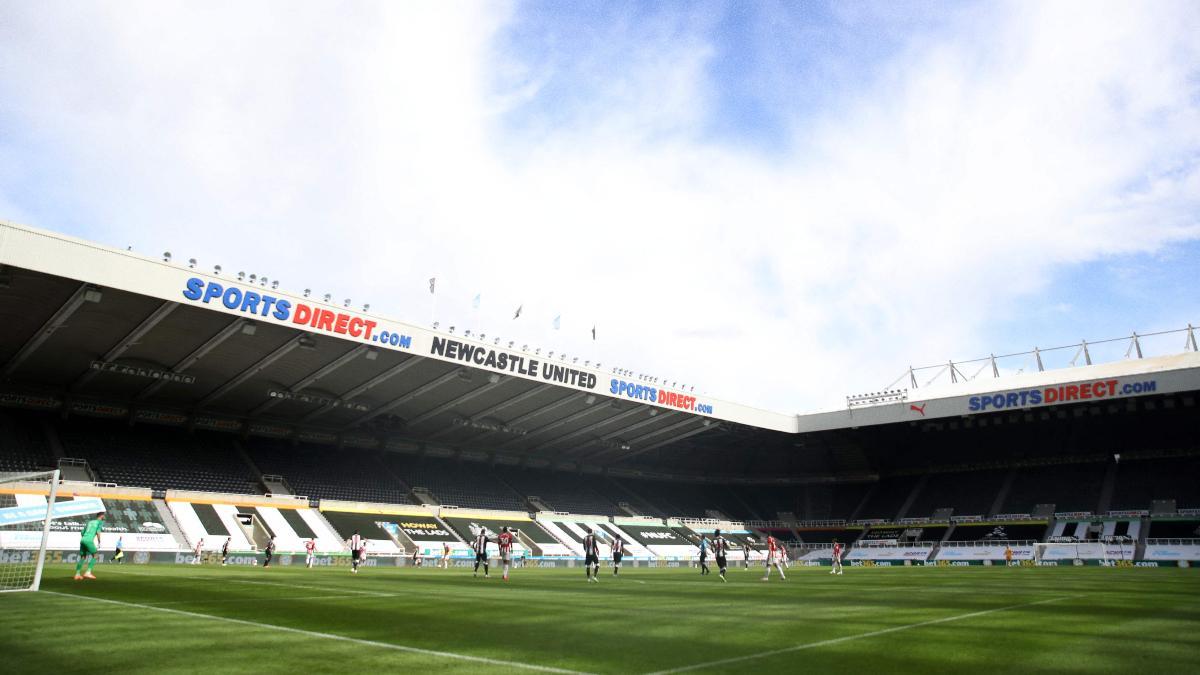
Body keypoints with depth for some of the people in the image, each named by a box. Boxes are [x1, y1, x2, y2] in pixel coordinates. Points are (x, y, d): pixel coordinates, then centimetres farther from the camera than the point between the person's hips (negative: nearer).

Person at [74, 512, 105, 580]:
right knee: (94, 556, 2)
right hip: (89, 540, -7)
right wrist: (99, 543, -1)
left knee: (82, 557, 15)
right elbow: (98, 532, -7)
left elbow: (82, 533, 27)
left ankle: (77, 574, 11)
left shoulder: (90, 522, 28)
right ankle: (88, 572, -10)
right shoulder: (100, 522, 8)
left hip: (82, 540, 7)